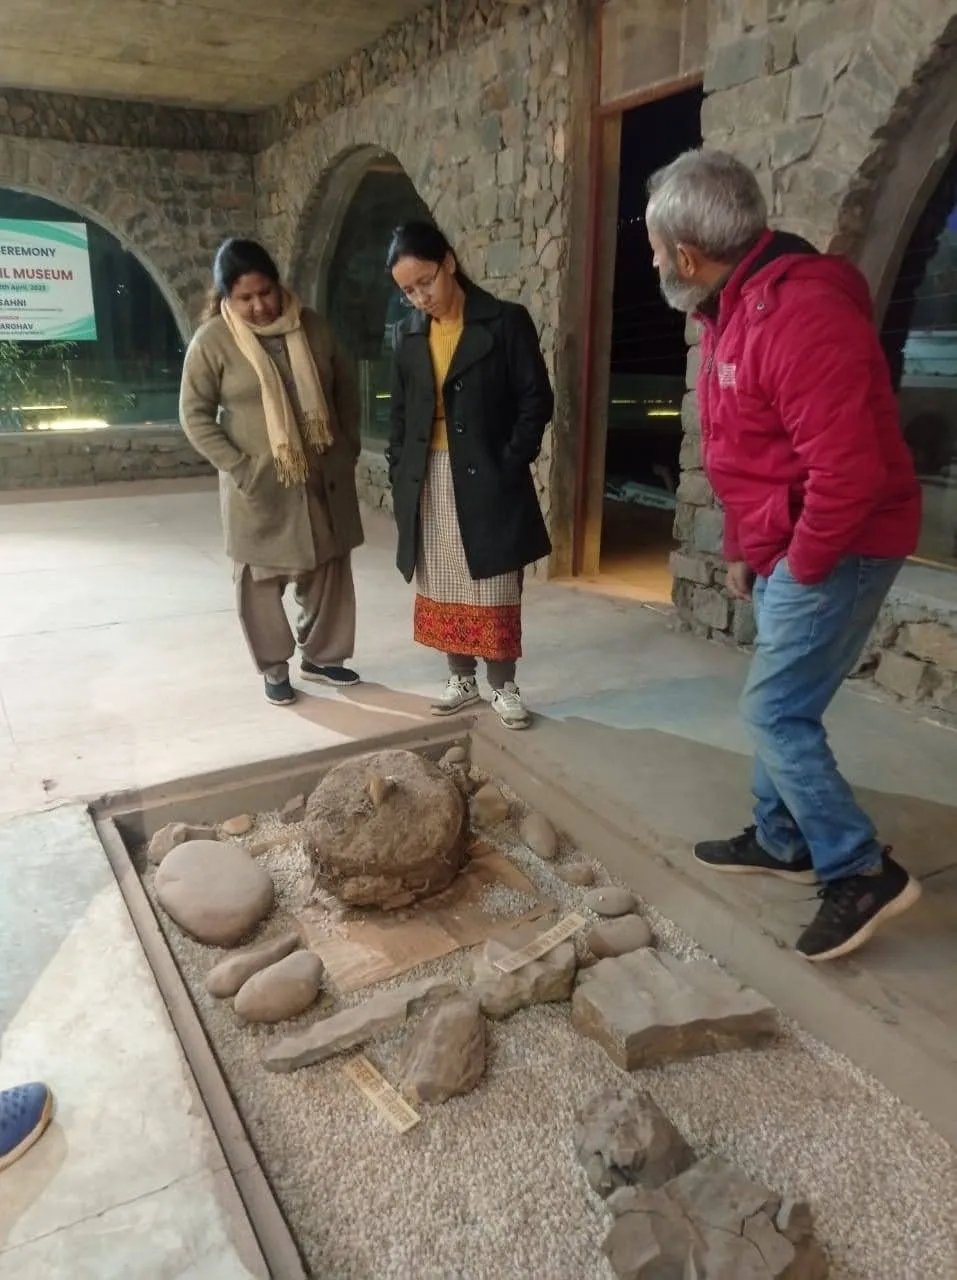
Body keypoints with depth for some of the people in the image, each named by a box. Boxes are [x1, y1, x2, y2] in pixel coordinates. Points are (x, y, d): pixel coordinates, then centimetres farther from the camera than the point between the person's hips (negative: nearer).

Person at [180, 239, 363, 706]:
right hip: (259, 486, -3)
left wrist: (349, 447, 5)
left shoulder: (312, 326, 1)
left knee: (329, 570, 12)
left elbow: (346, 388, 11)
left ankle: (321, 656, 29)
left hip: (324, 478, 4)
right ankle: (274, 668, 23)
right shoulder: (212, 341, -9)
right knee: (260, 579, 5)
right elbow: (195, 415, -7)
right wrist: (238, 467, -15)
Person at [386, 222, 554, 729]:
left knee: (494, 590, 2)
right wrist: (399, 474, 5)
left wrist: (510, 464, -13)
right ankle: (462, 679, 24)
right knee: (443, 588, 10)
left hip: (487, 480, -4)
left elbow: (536, 401, -6)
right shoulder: (408, 334, 8)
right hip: (429, 483, 5)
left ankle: (503, 686, 16)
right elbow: (400, 412, 14)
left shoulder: (506, 322, -5)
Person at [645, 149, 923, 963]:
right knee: (782, 706, 16)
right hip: (785, 550, 10)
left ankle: (863, 873, 6)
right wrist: (744, 550, 17)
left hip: (835, 551, -10)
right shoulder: (734, 307, 11)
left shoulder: (801, 313, -24)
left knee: (775, 711, -7)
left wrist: (801, 563, -16)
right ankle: (783, 841, 32)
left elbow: (847, 471, -28)